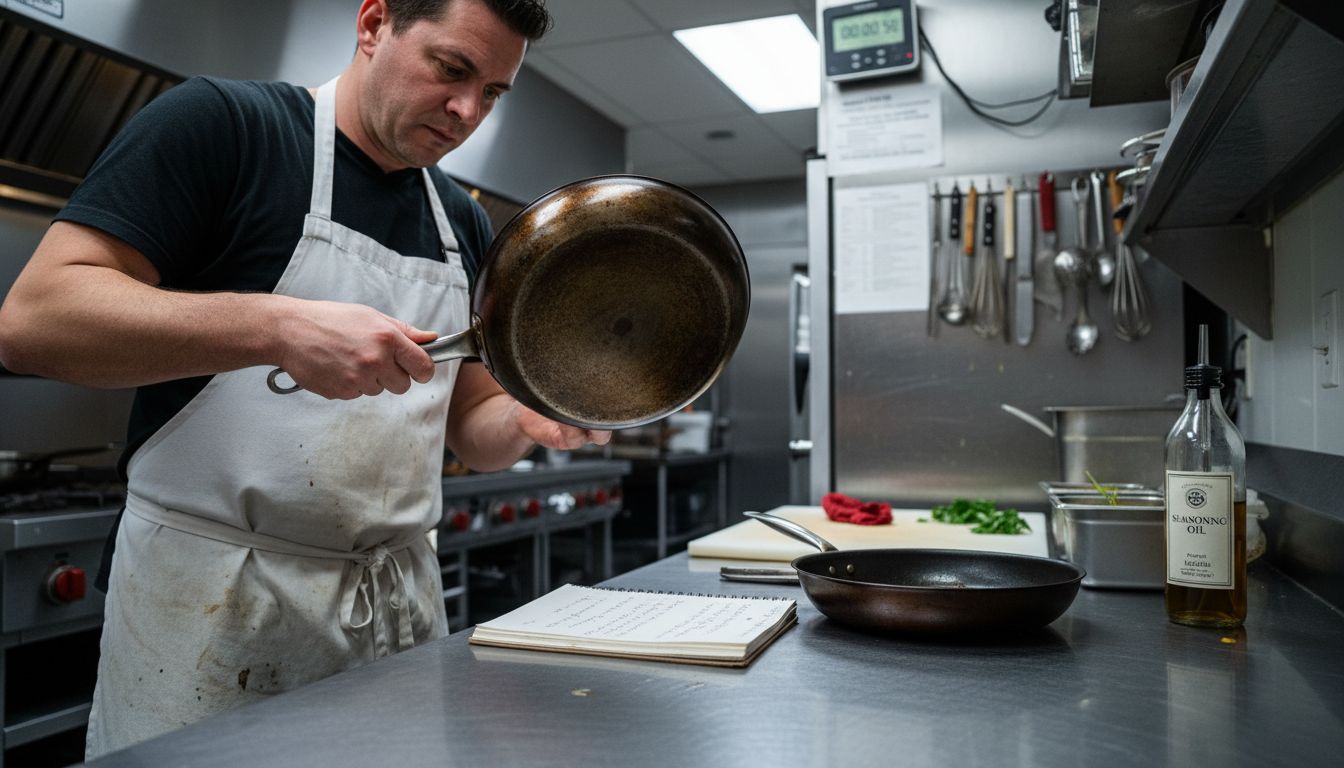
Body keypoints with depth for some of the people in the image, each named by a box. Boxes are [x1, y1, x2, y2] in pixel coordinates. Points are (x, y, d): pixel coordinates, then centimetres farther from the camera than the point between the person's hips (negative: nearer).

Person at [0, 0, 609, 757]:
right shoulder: (220, 122, -8)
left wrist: (526, 418, -9)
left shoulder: (466, 224, 10)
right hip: (209, 600, -5)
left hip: (400, 600, 6)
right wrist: (279, 326, -29)